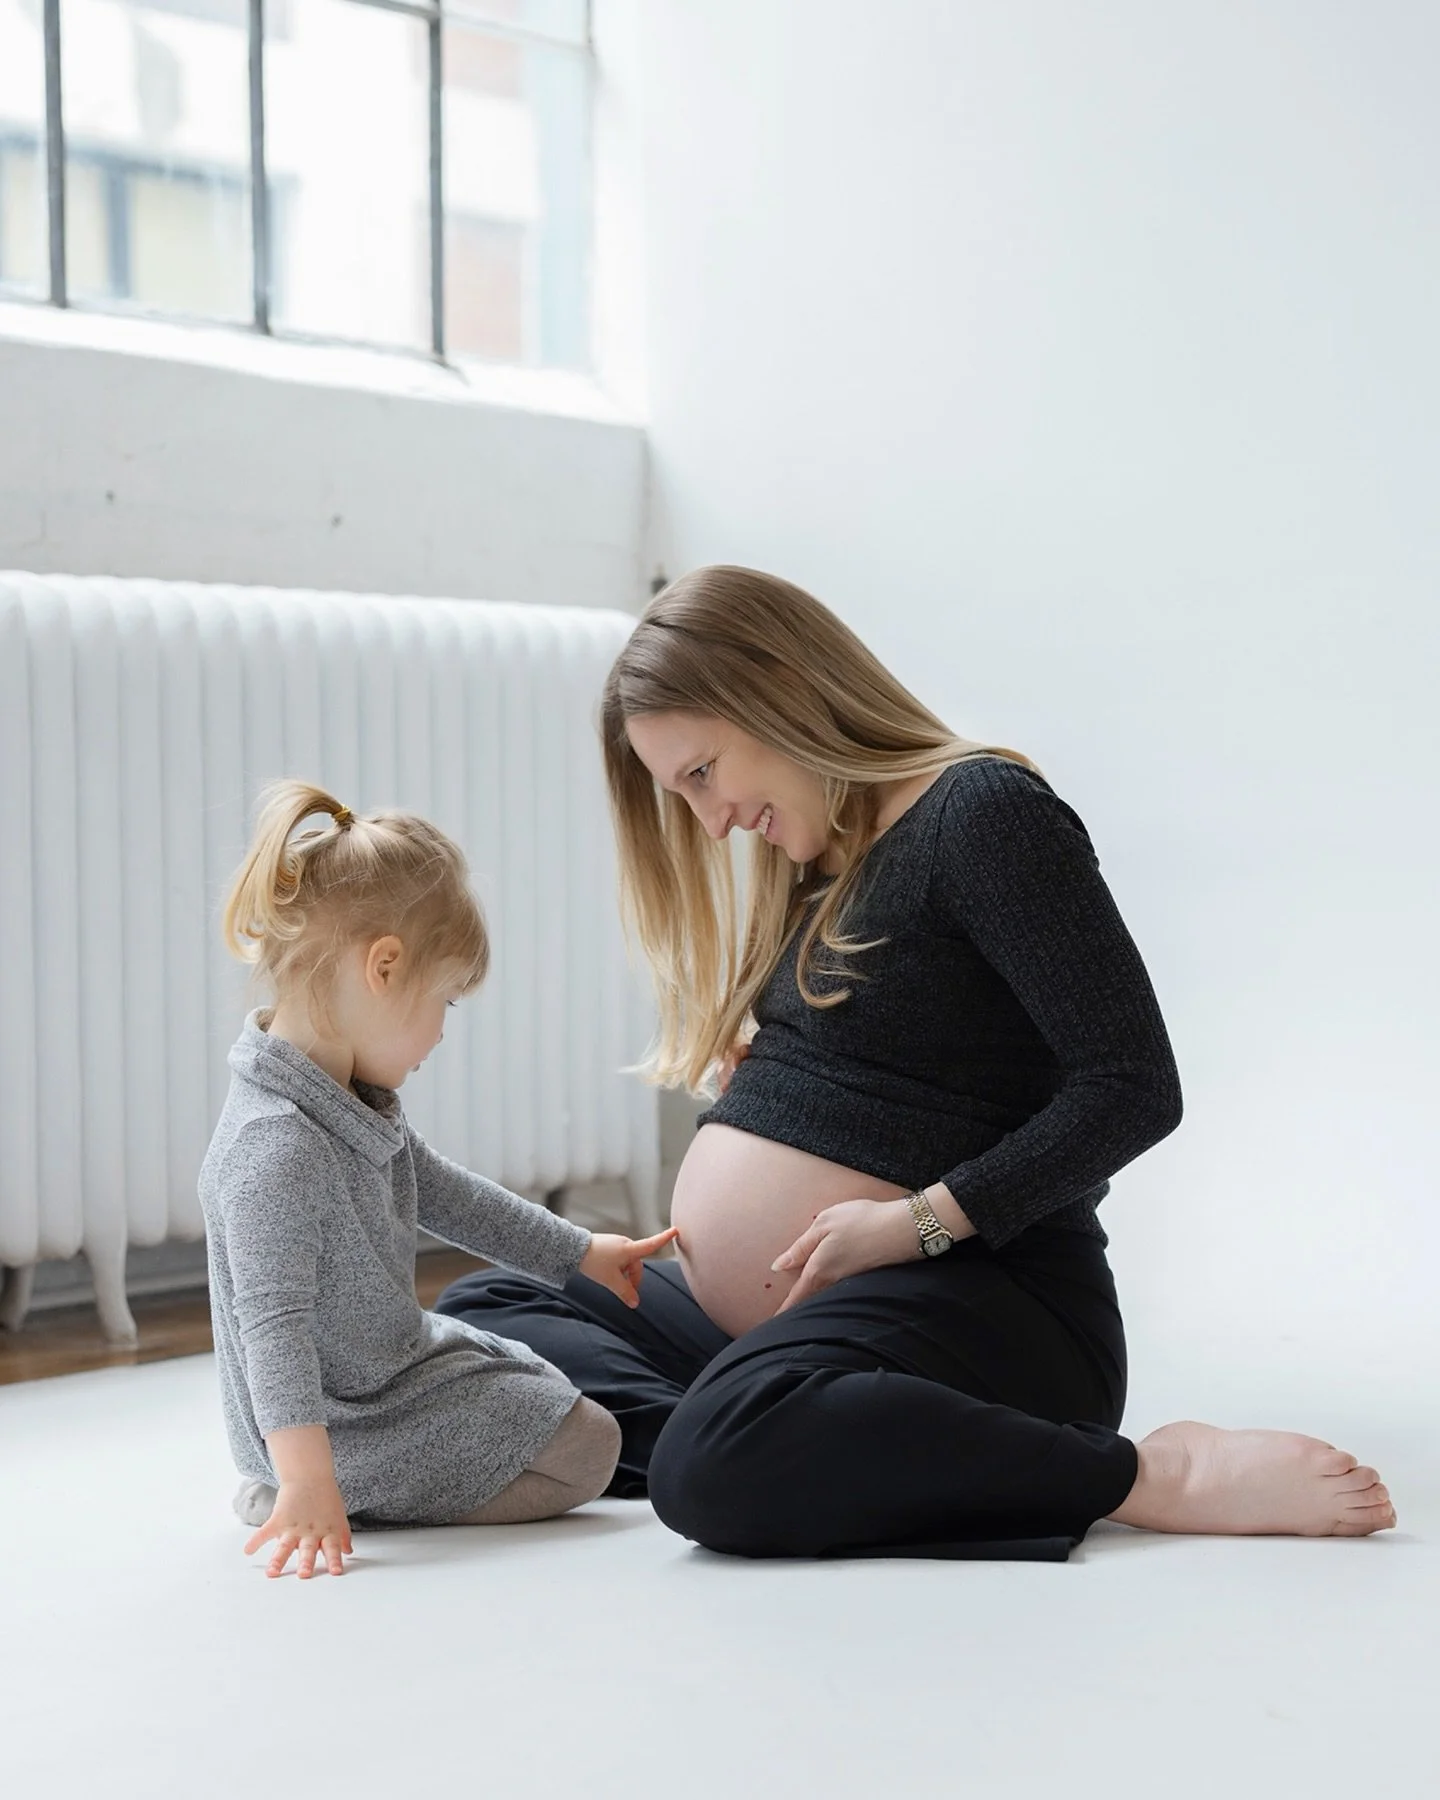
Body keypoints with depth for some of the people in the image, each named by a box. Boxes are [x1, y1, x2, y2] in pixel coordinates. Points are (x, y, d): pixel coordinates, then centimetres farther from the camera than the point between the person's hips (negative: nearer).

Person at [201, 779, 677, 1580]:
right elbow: (274, 1323, -36)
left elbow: (441, 1189, 16)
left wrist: (579, 1252, 22)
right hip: (342, 1418, -10)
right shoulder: (278, 1145, -32)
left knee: (535, 1385, 31)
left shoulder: (353, 1099, 1)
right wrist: (306, 1477, -43)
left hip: (391, 1358, 10)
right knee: (585, 1447, -7)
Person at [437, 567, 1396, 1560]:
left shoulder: (983, 811, -8)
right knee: (473, 1314, 4)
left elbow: (1134, 1088, -15)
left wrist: (920, 1222, -19)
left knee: (722, 1461, -38)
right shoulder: (808, 865, 19)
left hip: (966, 1302, -10)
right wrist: (755, 1063, 0)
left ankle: (1160, 1477, -26)